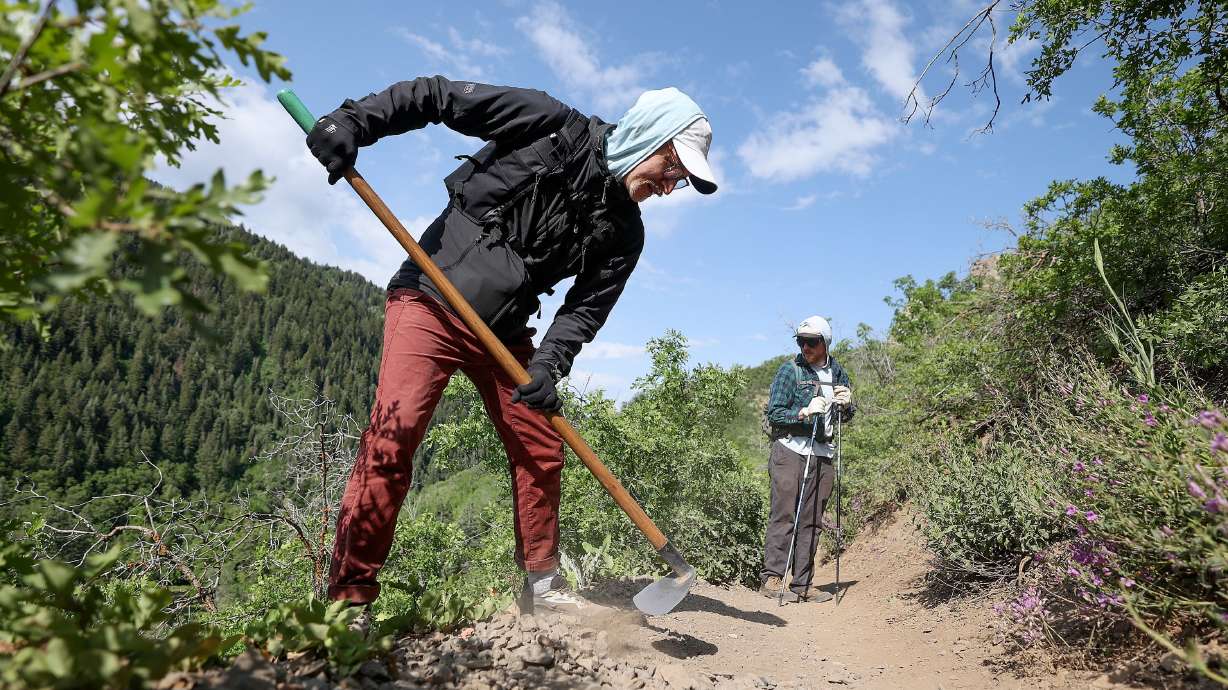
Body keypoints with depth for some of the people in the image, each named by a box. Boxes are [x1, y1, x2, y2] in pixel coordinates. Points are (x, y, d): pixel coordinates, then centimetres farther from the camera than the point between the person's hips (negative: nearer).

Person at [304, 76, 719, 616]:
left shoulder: (622, 232, 3)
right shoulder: (550, 125, -10)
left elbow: (587, 308, -1)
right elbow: (437, 95, -8)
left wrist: (548, 364, -19)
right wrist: (352, 121, -18)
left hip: (505, 333, 6)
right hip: (430, 302, -5)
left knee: (541, 449, 3)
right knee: (392, 435, -18)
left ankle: (542, 586, 19)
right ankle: (348, 596, -8)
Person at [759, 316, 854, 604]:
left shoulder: (837, 372, 13)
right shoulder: (789, 370, -3)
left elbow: (846, 418, 22)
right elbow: (773, 414, -7)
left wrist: (846, 405, 0)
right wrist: (804, 412, -21)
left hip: (822, 454, 5)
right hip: (790, 450, -5)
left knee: (811, 520, 6)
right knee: (783, 514, -9)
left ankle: (802, 585, 11)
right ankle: (771, 578, -6)